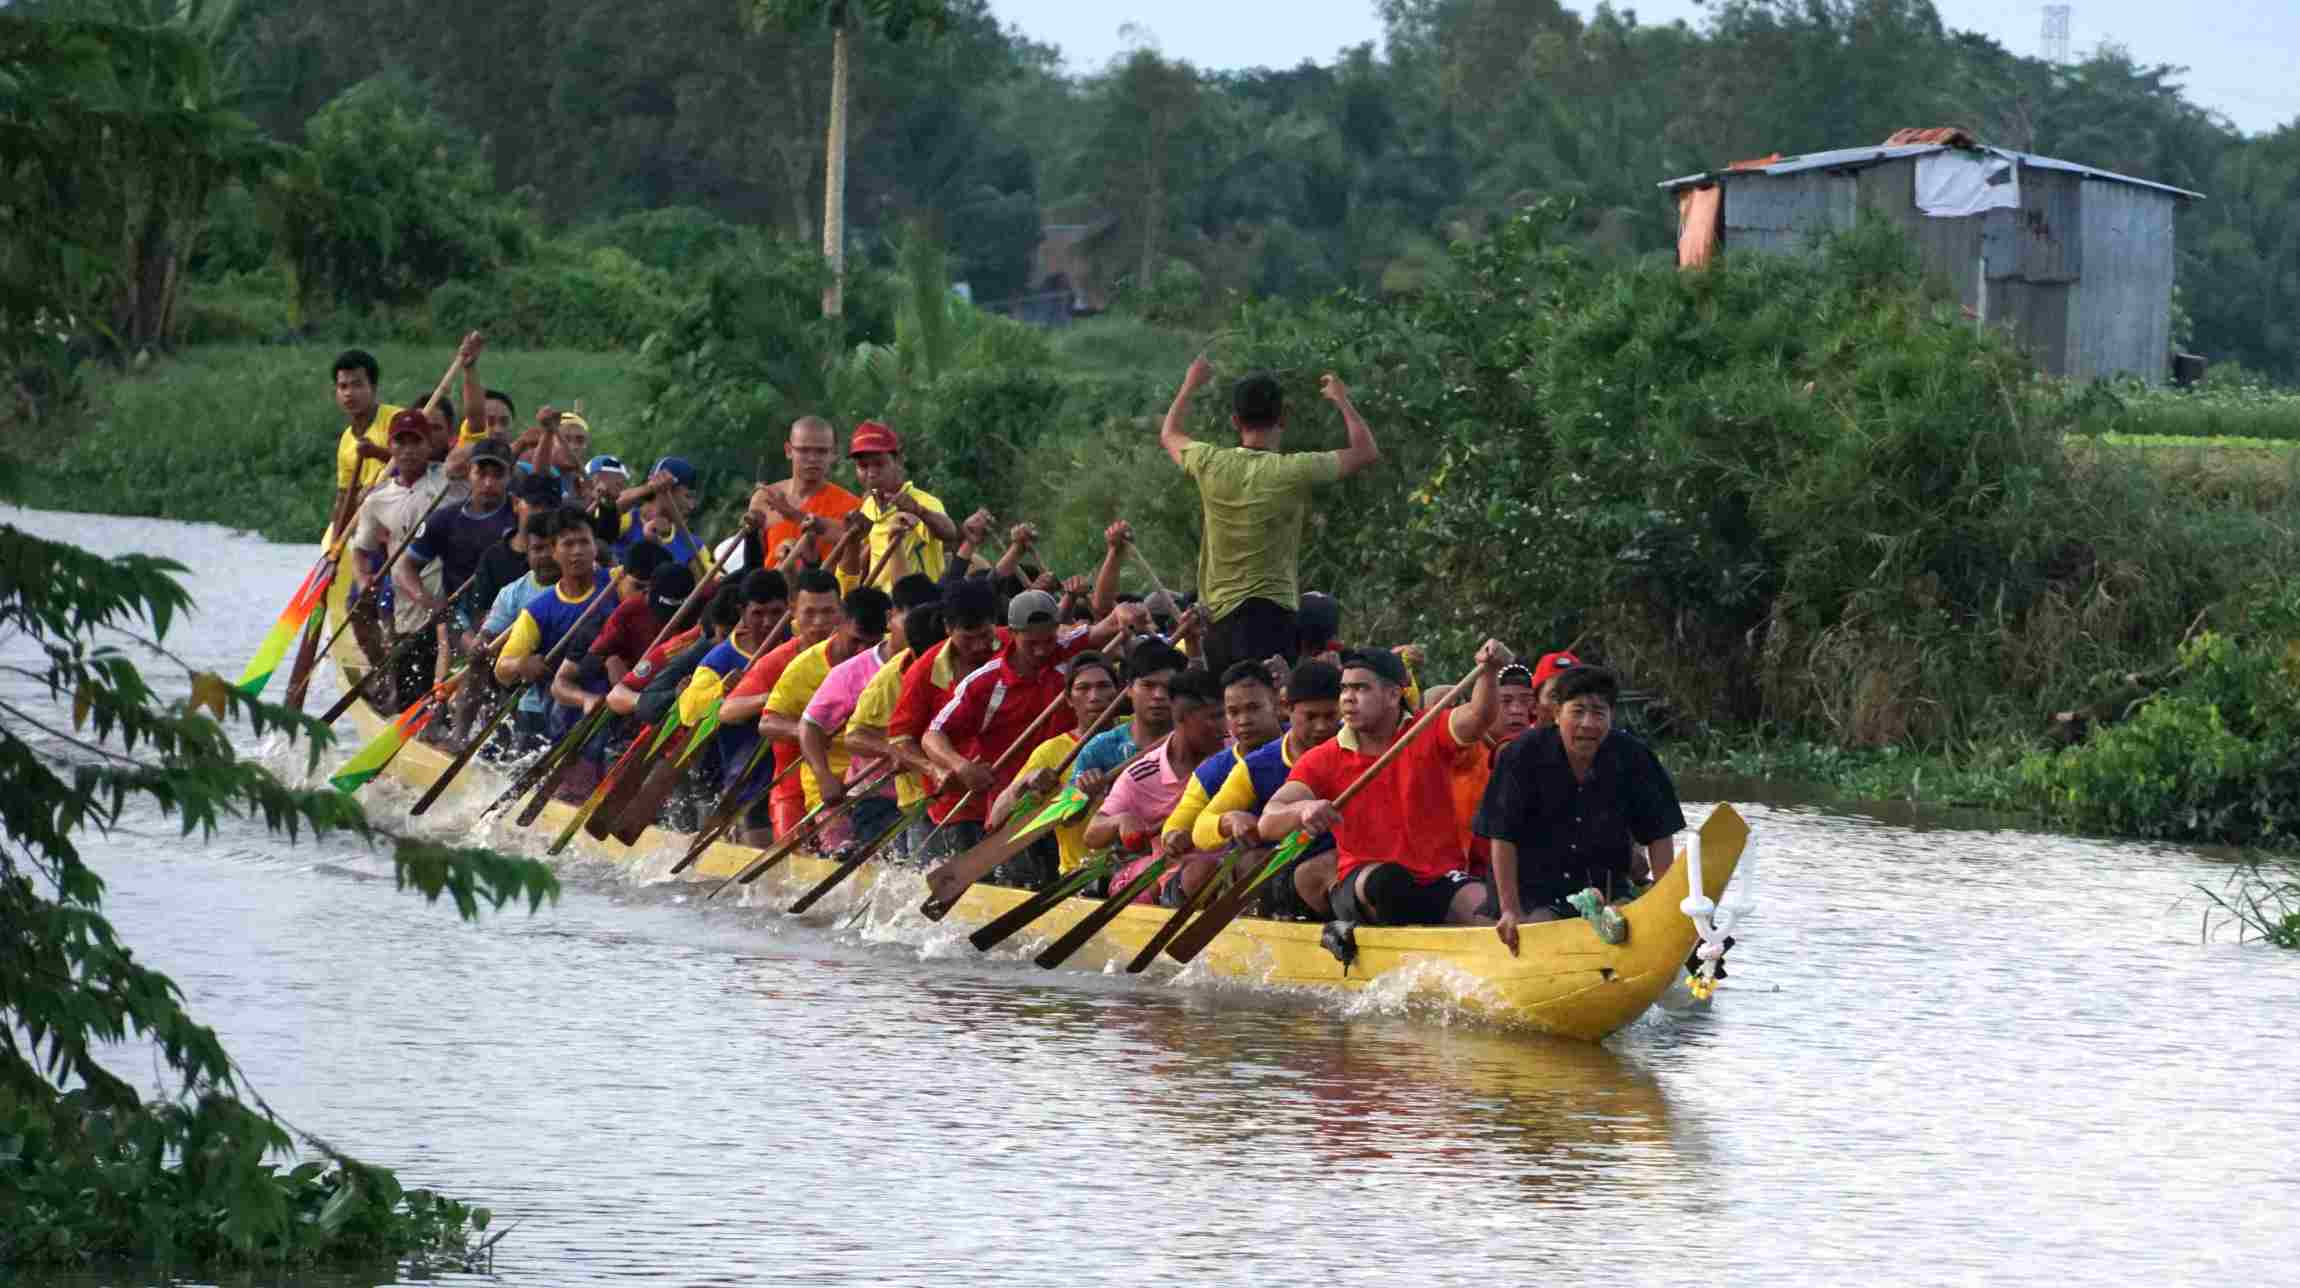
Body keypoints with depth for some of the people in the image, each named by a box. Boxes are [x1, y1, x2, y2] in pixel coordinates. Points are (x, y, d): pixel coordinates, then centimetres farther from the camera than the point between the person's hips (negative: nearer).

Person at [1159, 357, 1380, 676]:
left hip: (1217, 616, 5)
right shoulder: (1292, 472, -8)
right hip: (1270, 610, -5)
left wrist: (1190, 386, 41)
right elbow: (1367, 451, 5)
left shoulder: (1211, 465, 2)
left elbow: (1169, 435, 26)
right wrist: (1341, 400, 20)